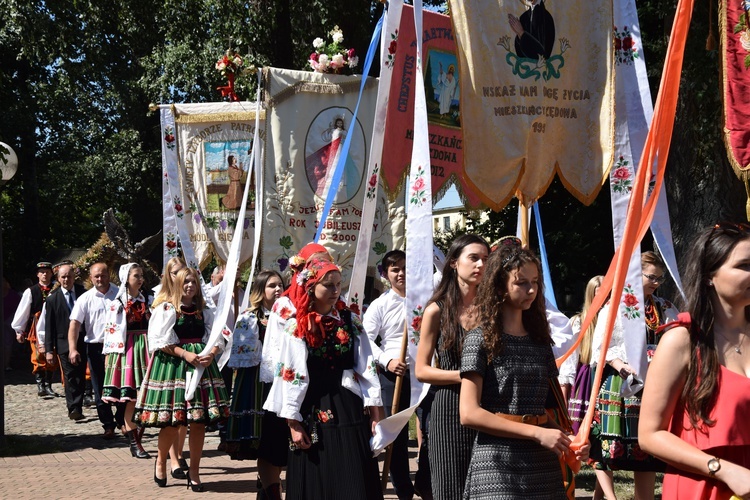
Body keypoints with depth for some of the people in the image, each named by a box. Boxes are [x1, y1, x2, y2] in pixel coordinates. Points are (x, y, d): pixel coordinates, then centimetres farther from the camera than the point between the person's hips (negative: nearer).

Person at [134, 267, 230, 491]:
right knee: (171, 421, -6)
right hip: (171, 365, -4)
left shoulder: (204, 312, 13)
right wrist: (185, 354, -16)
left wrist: (211, 354, -14)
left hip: (201, 365, 4)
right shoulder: (165, 309, 0)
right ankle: (161, 460, 21)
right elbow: (161, 341, -8)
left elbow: (216, 338, 7)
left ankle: (194, 471, 11)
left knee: (199, 420, 0)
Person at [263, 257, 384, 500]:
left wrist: (376, 413, -3)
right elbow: (290, 375, -5)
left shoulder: (350, 321, 6)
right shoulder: (297, 326, -3)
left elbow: (367, 368, 3)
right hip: (313, 409, -2)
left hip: (350, 408, 2)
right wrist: (293, 423, -8)